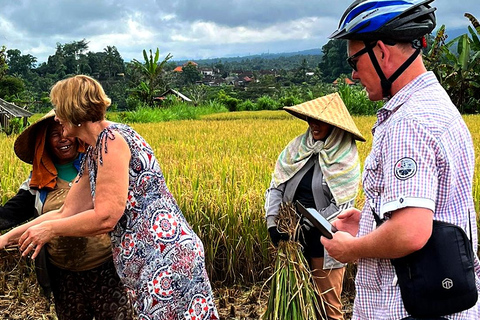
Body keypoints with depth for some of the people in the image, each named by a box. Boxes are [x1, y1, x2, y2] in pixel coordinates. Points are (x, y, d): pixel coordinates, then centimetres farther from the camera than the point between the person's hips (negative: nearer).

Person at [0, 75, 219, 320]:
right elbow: (66, 213, 19)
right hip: (146, 260, 9)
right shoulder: (92, 154, 15)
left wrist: (49, 229, -3)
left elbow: (105, 217, -17)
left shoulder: (112, 139, -13)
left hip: (164, 254, -9)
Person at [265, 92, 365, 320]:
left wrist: (306, 227, -18)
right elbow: (276, 185, 2)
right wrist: (272, 222, -9)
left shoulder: (346, 158, -11)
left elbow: (342, 206, -16)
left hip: (325, 240, -4)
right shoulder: (297, 146, 0)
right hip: (292, 235, 4)